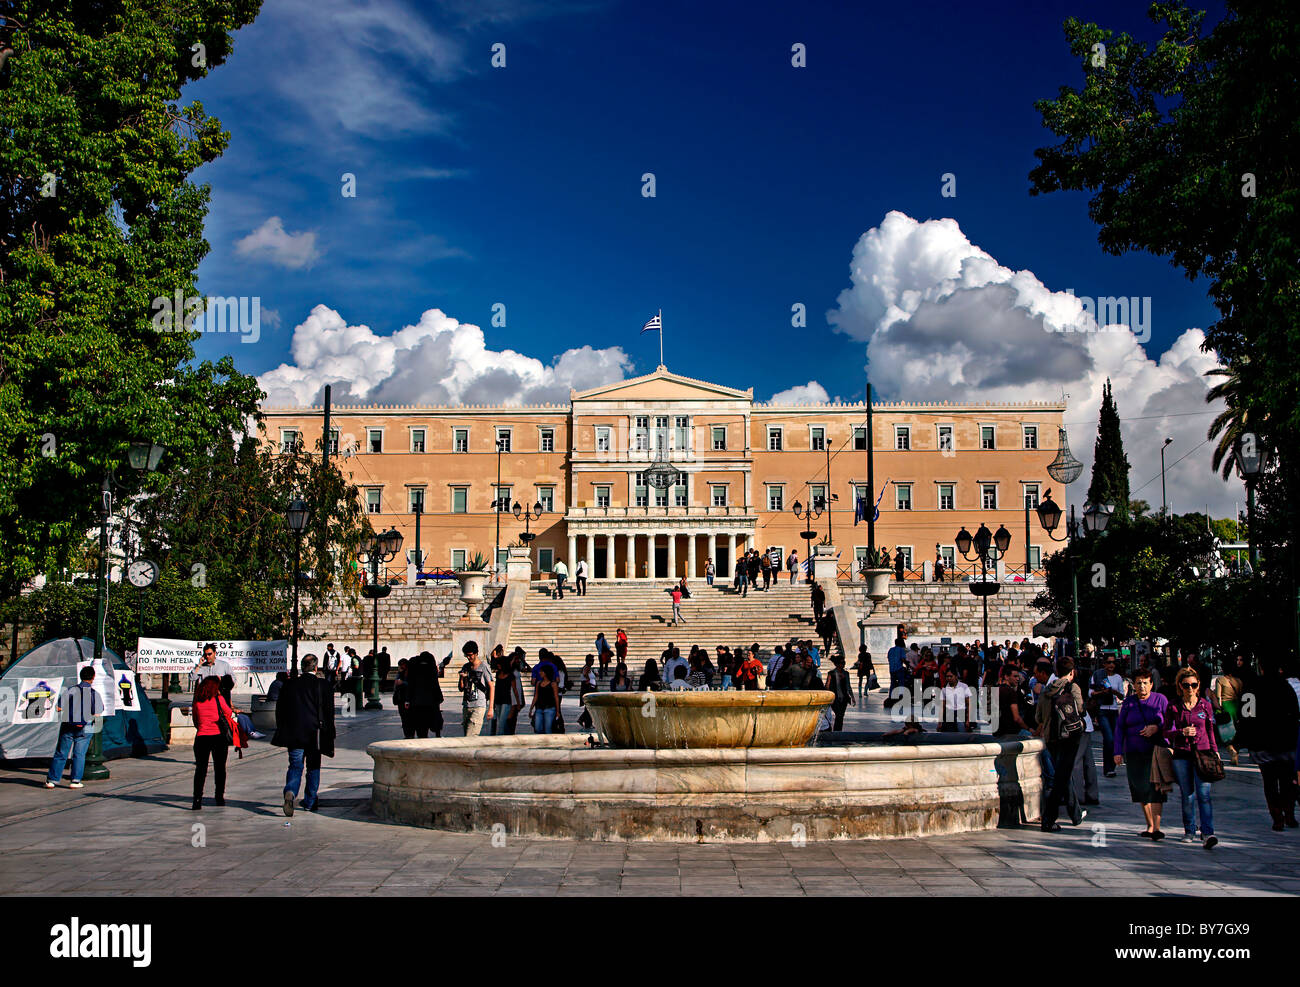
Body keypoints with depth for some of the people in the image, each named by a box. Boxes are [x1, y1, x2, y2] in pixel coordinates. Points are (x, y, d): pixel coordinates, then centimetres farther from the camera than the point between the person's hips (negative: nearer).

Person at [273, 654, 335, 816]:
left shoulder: (289, 684, 3)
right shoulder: (323, 685, -3)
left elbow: (280, 710, 7)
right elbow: (329, 712, -2)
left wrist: (282, 731, 16)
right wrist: (329, 735, 6)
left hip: (294, 734, 1)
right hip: (315, 734, -1)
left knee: (295, 766, 2)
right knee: (313, 767, 12)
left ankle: (290, 792, -26)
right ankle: (310, 802, 17)